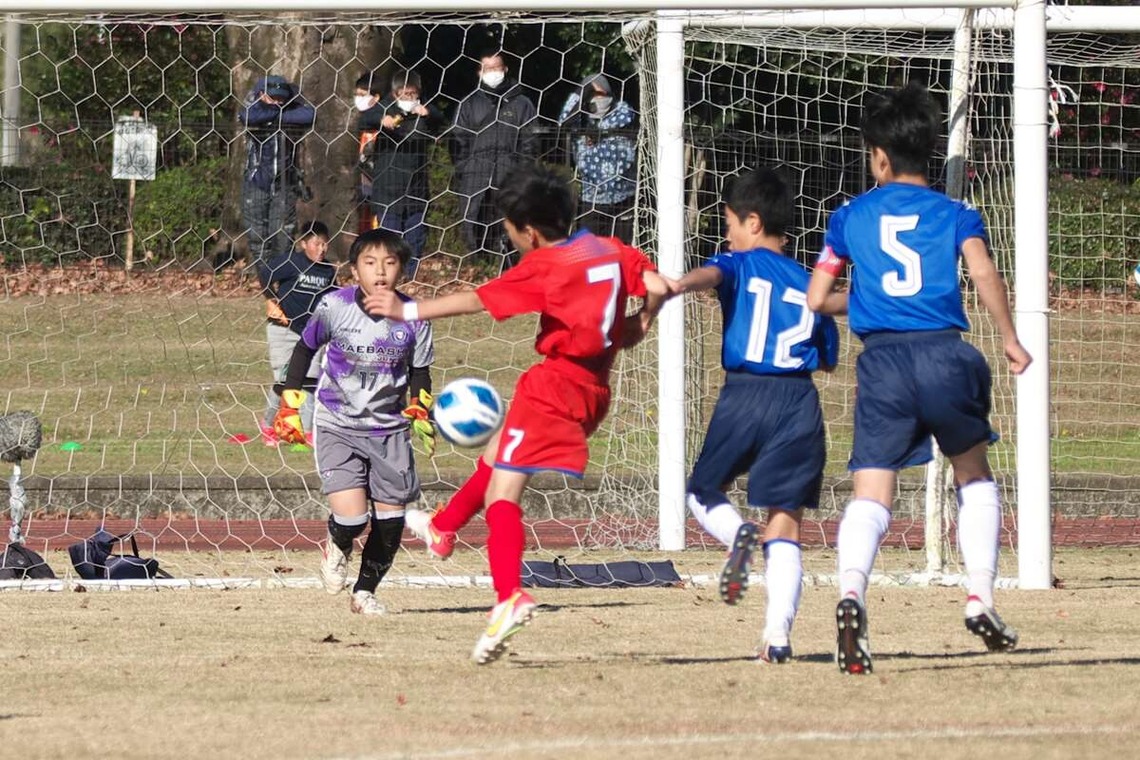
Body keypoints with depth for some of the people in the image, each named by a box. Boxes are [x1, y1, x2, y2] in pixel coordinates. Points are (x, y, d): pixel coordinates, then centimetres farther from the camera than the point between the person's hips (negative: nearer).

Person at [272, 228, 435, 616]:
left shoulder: (413, 319, -9)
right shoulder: (334, 307, -13)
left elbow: (419, 373, 7)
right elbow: (305, 348, 5)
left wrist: (421, 416, -6)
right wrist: (289, 405, 6)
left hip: (389, 429, 3)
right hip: (337, 427, -3)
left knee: (391, 520, 2)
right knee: (351, 517, -18)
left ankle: (365, 591, 26)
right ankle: (336, 547, 19)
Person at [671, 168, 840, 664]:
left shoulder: (740, 265, 6)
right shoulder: (809, 284, 17)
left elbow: (711, 274, -20)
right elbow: (829, 359, 21)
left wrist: (681, 285, -40)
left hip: (743, 397, -3)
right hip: (799, 401, 3)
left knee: (703, 493, 20)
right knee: (785, 523, 1)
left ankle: (738, 533, -15)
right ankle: (778, 635, -13)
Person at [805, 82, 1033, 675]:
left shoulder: (850, 217, 14)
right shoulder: (954, 214, 11)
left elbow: (816, 299, 15)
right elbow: (983, 272, -6)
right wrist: (1010, 340, 1)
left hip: (882, 360, 0)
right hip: (944, 354, 0)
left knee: (871, 493, -6)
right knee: (974, 476, 23)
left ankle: (851, 592, -33)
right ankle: (980, 599, 13)